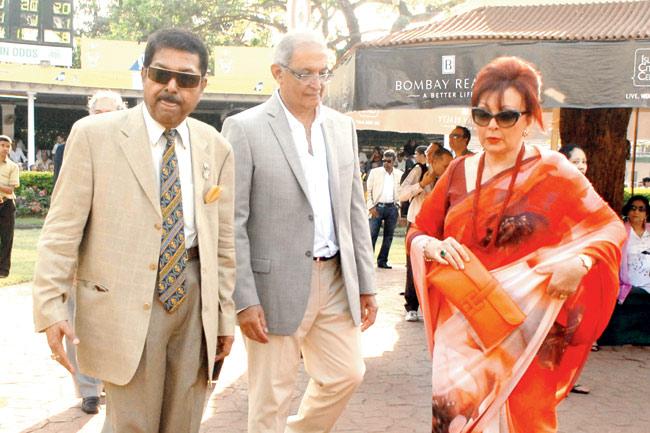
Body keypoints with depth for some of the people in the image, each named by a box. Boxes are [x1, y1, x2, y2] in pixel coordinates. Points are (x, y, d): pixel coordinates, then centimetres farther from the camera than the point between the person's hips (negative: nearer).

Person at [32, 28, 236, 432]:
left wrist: (224, 316, 9)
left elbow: (223, 240, 8)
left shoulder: (217, 149, 6)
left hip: (194, 297, 4)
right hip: (125, 300, -3)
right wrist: (51, 307, -11)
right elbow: (63, 229, -5)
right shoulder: (94, 135, -3)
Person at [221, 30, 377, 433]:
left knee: (347, 374, 13)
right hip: (277, 283, -5)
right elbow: (232, 222, -11)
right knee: (271, 398, 5)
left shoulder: (343, 127, 9)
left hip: (337, 280, 6)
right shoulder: (244, 128, -8)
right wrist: (245, 300, -14)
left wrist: (366, 284, 10)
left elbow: (355, 210, 12)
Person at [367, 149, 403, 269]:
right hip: (377, 206, -2)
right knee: (372, 235, -8)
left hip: (392, 207, 2)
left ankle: (382, 261, 14)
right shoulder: (375, 172, 4)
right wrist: (371, 207, -7)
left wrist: (398, 205, 1)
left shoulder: (399, 174, 8)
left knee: (388, 236, 6)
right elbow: (368, 190, 2)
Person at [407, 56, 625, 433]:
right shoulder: (459, 172, 6)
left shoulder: (553, 173, -4)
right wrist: (433, 246, -10)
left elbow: (611, 229, 2)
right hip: (461, 331, 3)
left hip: (525, 334, -2)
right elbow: (418, 232, 13)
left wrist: (581, 262, -18)